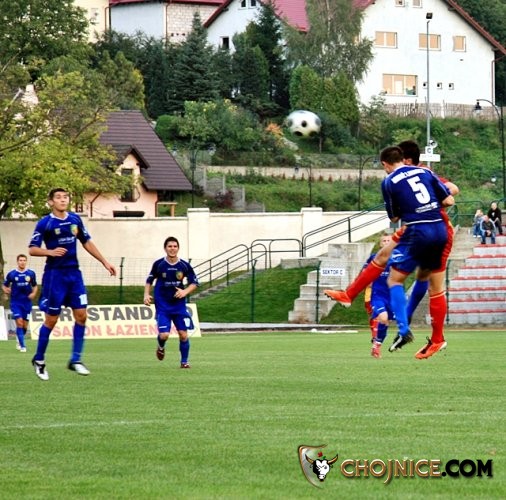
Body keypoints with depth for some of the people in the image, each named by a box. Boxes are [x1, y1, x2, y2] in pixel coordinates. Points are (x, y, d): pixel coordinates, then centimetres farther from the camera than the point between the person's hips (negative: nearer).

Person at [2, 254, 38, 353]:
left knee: (25, 325, 6)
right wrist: (6, 290, -13)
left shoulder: (31, 273, 1)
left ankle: (19, 341, 35)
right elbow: (4, 285, 9)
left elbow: (35, 286, 14)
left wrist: (33, 293, -5)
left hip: (27, 302, 2)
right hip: (15, 302, -2)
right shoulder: (11, 274, -2)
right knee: (19, 322, -14)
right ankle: (22, 346, -8)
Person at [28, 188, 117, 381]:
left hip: (74, 273, 5)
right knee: (51, 319, -1)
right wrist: (51, 252, -28)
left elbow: (87, 242, 18)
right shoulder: (44, 223, -8)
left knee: (81, 315, -2)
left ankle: (75, 360, 6)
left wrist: (105, 262, 16)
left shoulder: (75, 220, 7)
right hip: (54, 275, -5)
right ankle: (39, 360, 14)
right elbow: (32, 250, -10)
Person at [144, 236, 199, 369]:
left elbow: (194, 283, 3)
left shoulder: (184, 266, -6)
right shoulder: (158, 264, -7)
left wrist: (185, 292, -15)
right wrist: (146, 294, -7)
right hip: (163, 306, -1)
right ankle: (161, 347, 24)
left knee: (183, 334, -3)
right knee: (164, 335, -12)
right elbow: (149, 280, 7)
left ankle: (184, 361, 16)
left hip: (179, 305, 1)